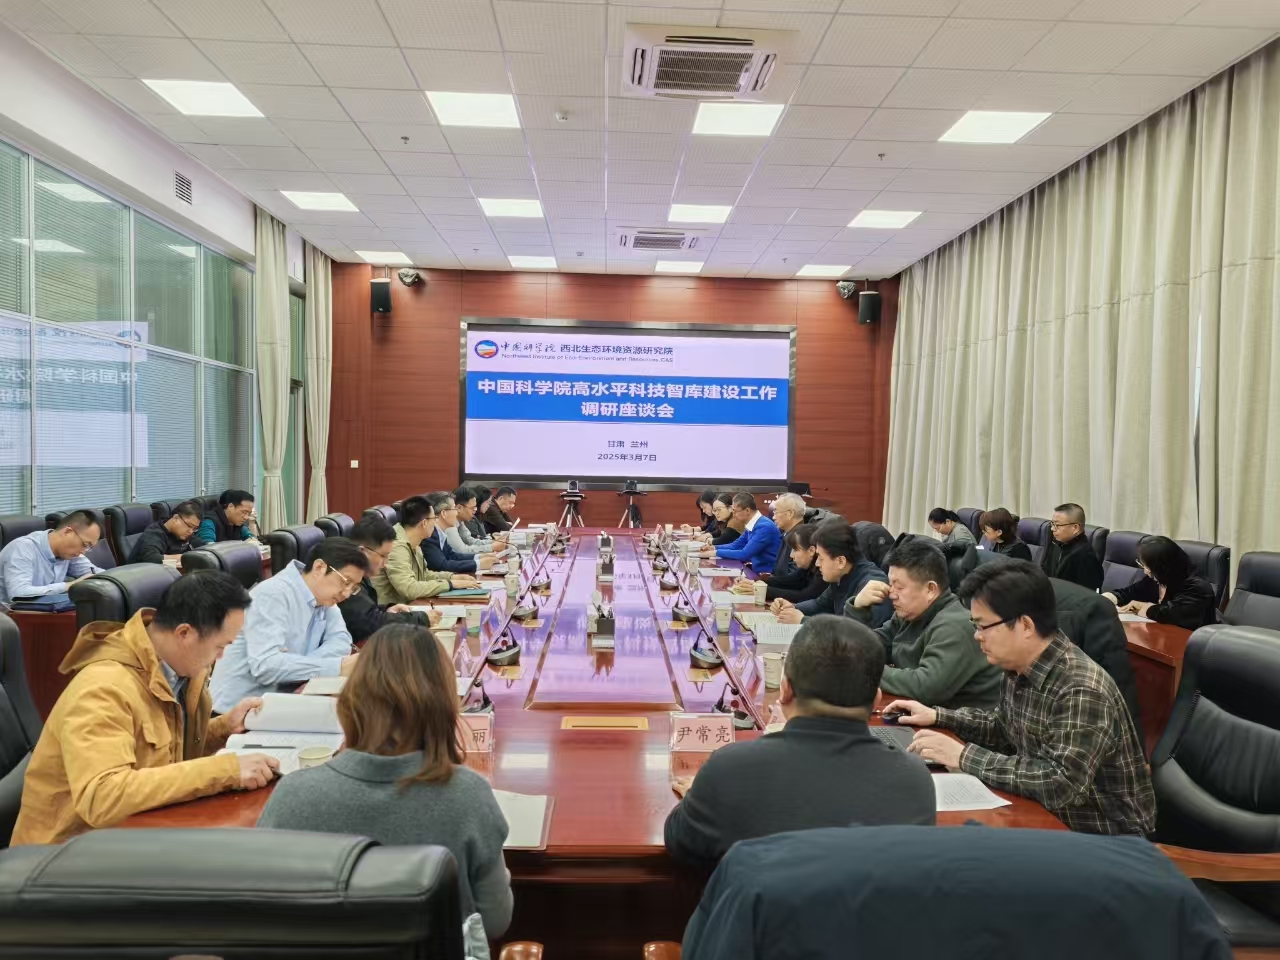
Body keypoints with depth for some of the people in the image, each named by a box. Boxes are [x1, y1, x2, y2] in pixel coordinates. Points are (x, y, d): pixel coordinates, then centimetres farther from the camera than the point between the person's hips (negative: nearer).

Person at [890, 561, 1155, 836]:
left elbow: (1061, 785, -35)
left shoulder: (1081, 691, -28)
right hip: (1050, 817, 7)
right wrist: (938, 716, 6)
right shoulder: (1019, 669, -1)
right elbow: (1004, 730, 17)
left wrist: (964, 756, -29)